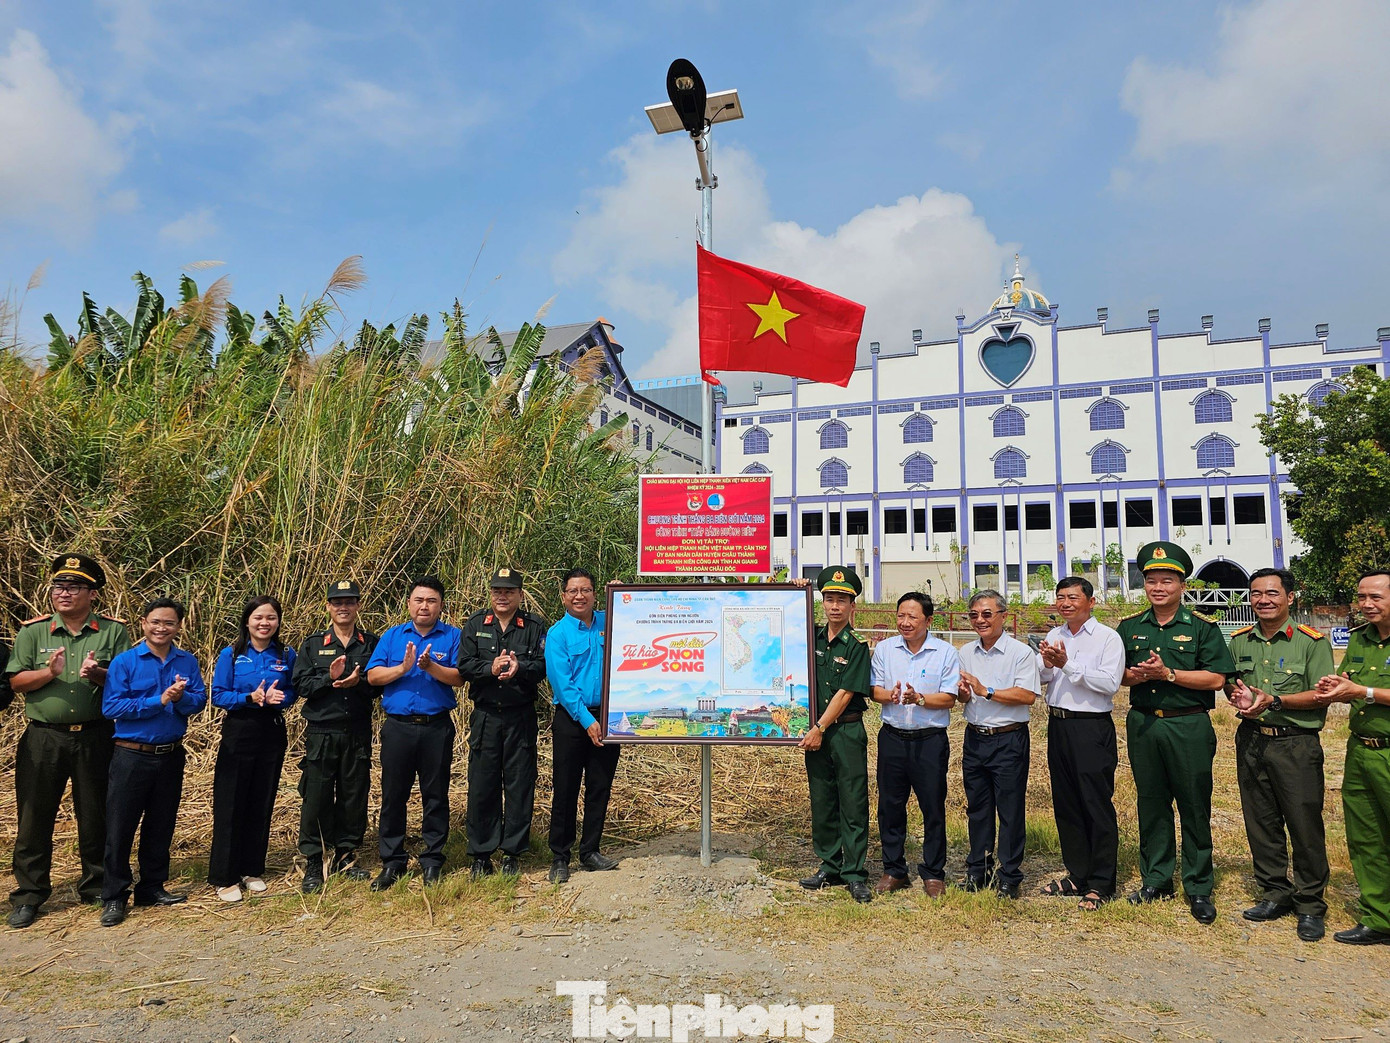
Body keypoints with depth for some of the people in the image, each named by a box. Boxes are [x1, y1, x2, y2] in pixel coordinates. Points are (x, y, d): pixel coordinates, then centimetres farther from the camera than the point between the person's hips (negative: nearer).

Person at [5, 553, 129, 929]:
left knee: (95, 816, 9)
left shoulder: (113, 631, 1)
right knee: (34, 816, 6)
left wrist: (99, 675, -21)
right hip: (43, 739, 1)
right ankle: (29, 894, 21)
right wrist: (49, 672, -17)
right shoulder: (32, 631, 5)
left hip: (95, 738, -1)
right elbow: (16, 682, 1)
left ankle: (96, 887, 24)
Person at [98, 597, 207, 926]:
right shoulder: (124, 662, -6)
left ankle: (152, 887, 26)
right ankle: (114, 896, 15)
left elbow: (199, 701, -3)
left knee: (160, 825, 13)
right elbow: (111, 707, -13)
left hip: (171, 756, 3)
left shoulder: (188, 662, 3)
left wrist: (181, 698, -24)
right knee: (120, 826, 2)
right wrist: (159, 701, -19)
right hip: (131, 756, -3)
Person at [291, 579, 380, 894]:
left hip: (358, 733, 1)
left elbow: (381, 684, 1)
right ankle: (313, 862, 13)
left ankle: (345, 856, 22)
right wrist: (329, 678, -18)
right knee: (316, 797, 0)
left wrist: (359, 682, -18)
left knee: (354, 796, 8)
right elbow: (300, 685, -3)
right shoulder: (313, 644, 5)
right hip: (321, 732, -1)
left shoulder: (371, 643, 6)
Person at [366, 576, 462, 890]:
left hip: (437, 728, -1)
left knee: (436, 796, 7)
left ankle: (432, 861, 19)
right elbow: (373, 675, -1)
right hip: (397, 726, 2)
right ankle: (392, 861, 20)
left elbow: (459, 677, -9)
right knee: (393, 795, 7)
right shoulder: (392, 636, 9)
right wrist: (403, 668, -15)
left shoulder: (452, 636, 3)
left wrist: (430, 666, -24)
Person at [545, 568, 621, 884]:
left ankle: (590, 852, 25)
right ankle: (559, 857, 17)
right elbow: (562, 683, -10)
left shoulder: (609, 623, 6)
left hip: (607, 716, 3)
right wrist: (587, 721, -16)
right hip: (572, 719, -3)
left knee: (600, 787, 10)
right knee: (566, 790, 3)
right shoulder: (557, 634, -4)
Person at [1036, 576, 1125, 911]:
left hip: (1092, 729, -6)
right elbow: (1038, 679, 4)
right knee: (1065, 804, 13)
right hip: (1058, 725, 6)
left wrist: (1067, 664, -22)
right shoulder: (1054, 636, 11)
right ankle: (1077, 875, 27)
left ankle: (1101, 884, 13)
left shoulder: (1108, 638, -6)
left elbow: (1110, 683, -18)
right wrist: (1047, 664, -17)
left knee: (1098, 806, 1)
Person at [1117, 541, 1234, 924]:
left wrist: (1167, 673, -18)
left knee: (1195, 808, 4)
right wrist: (1134, 676, -9)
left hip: (1189, 727, -3)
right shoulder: (1130, 627, 9)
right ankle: (1156, 879, 24)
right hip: (1142, 725, 4)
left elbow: (1216, 678, -10)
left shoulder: (1202, 627, -3)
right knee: (1151, 805, 11)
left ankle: (1198, 888, 17)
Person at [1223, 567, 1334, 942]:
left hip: (1296, 744, -5)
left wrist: (1273, 700, -20)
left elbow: (1322, 695, -10)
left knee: (1305, 824, 1)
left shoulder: (1312, 641, -6)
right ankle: (1275, 894, 26)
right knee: (1260, 823, 11)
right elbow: (1228, 683, 18)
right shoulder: (1239, 641, 9)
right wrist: (1236, 694, -5)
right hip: (1251, 741, 5)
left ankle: (1310, 905, 16)